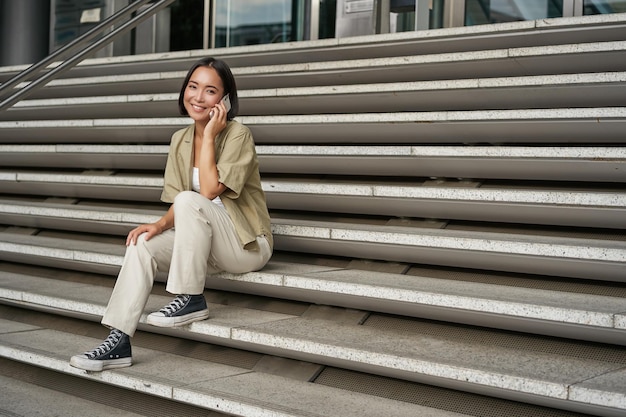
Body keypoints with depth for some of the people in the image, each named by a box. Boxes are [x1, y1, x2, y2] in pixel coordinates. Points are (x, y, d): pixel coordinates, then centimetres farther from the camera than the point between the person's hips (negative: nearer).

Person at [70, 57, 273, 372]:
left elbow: (209, 191, -23)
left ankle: (192, 300, -21)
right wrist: (160, 225, -16)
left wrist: (209, 135, -20)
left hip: (246, 245, -6)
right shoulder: (180, 140, 6)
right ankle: (119, 341, -21)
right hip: (203, 244, 6)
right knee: (142, 244, -17)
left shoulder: (237, 134, -12)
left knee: (189, 201, -30)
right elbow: (177, 204, 4)